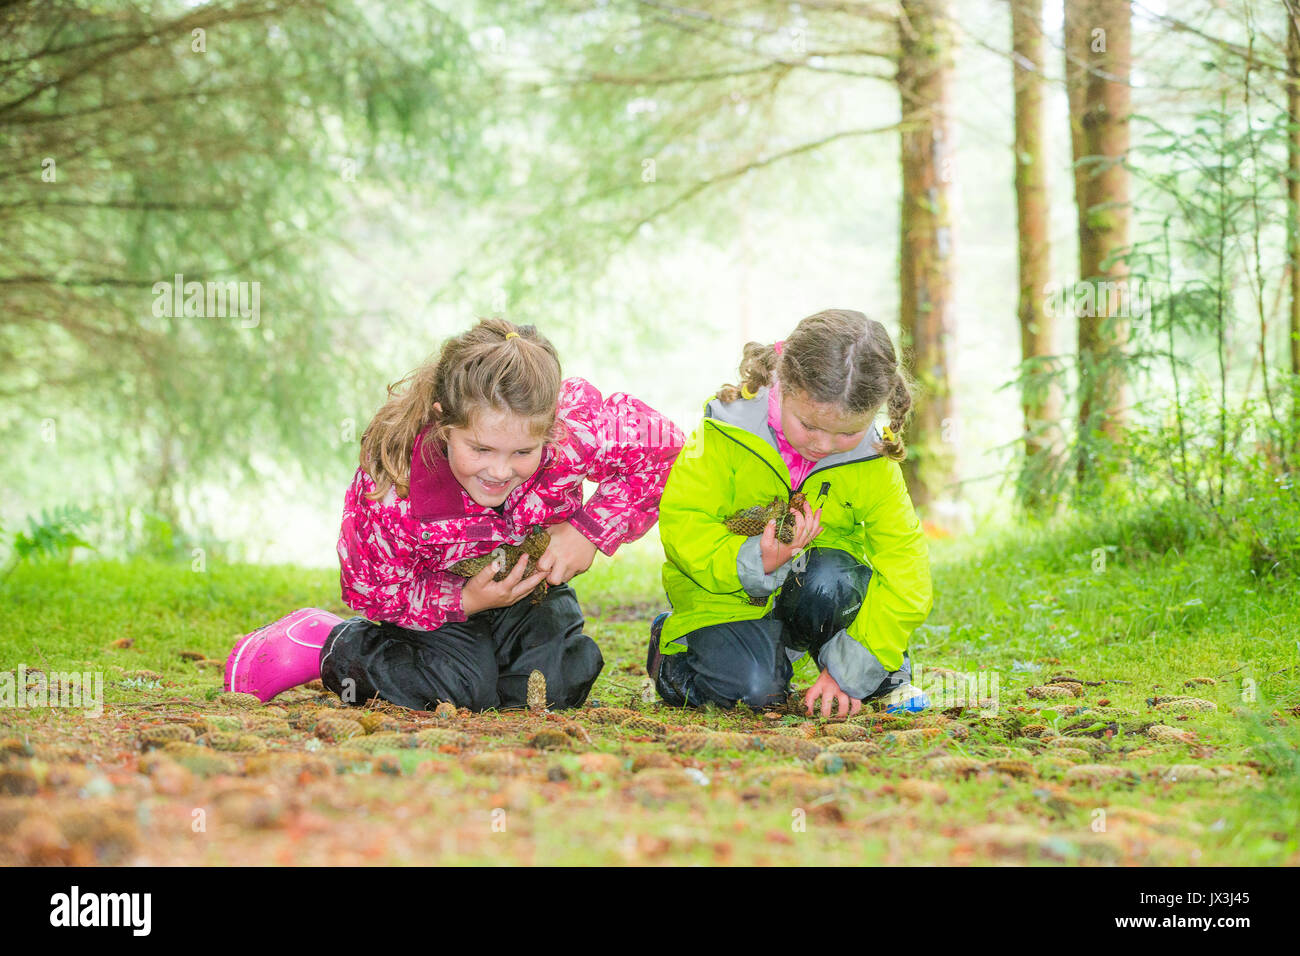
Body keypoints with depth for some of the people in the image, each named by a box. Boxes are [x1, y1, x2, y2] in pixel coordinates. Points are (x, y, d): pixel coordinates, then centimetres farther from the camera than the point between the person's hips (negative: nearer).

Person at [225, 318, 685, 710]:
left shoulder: (577, 426, -40)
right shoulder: (392, 491, -40)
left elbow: (662, 445, -20)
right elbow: (377, 593, -23)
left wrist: (589, 532, -29)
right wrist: (467, 600, -37)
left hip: (532, 571, 3)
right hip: (440, 583, -3)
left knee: (560, 684, -16)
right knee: (462, 688, -22)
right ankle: (333, 646, 3)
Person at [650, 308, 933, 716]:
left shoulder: (872, 464, -16)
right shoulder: (728, 436, -23)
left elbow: (904, 568, -16)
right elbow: (682, 522, -21)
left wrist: (853, 671, -23)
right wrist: (754, 563, -38)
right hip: (727, 590, -2)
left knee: (829, 583, -34)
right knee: (752, 686, -26)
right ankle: (672, 642, 8)